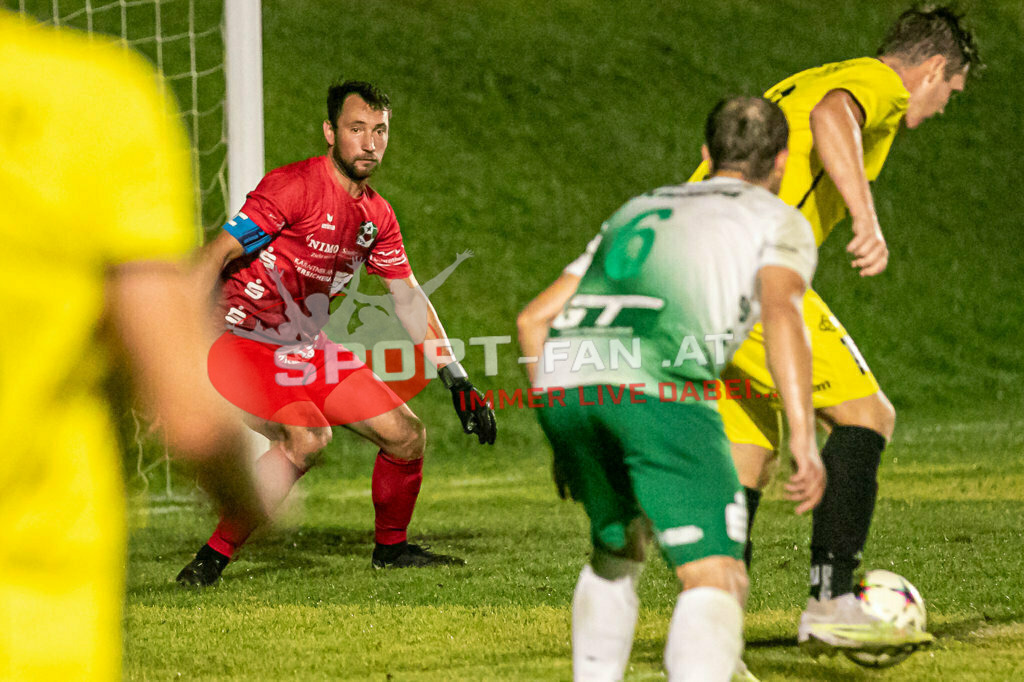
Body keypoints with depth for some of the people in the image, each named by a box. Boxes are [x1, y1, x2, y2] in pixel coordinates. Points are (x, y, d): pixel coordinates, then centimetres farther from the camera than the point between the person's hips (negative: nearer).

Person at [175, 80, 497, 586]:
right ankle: (211, 560, -23)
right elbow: (216, 256, -21)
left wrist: (457, 381, 14)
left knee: (407, 435, 5)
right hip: (243, 339, -8)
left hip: (307, 347, 8)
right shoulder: (294, 187, -18)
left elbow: (408, 298, 17)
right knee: (307, 437, -31)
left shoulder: (377, 216, 7)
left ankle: (391, 546, 29)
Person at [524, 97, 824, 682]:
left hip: (564, 375, 6)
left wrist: (565, 438, 42)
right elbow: (781, 311, -2)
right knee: (716, 582, -7)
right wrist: (805, 438, -9)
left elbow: (534, 319, 35)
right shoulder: (780, 221, 21)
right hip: (659, 388, -5)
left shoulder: (639, 208, 37)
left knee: (617, 550, 30)